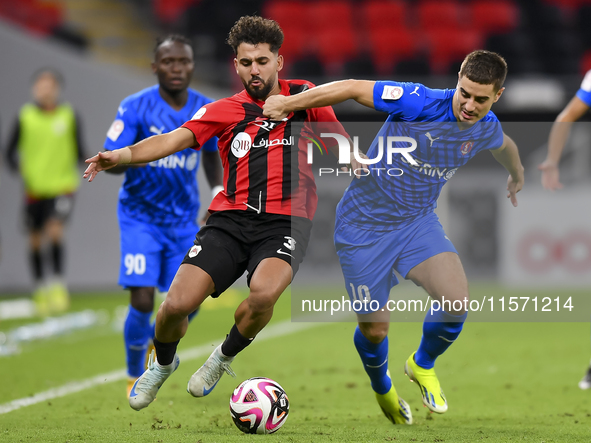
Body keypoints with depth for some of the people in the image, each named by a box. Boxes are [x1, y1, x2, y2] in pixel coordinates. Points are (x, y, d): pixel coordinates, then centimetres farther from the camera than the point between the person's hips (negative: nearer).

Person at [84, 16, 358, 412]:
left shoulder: (305, 97, 11)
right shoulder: (226, 111, 9)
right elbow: (175, 139, -5)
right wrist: (122, 155, -21)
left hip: (285, 224, -1)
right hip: (230, 218, 1)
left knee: (263, 293, -32)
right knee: (177, 304, -15)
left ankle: (223, 359, 1)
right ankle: (162, 364, 22)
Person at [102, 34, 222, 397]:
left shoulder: (206, 111, -3)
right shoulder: (135, 108, -14)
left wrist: (219, 191, 0)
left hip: (184, 219, 3)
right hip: (141, 216, -3)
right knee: (142, 302, -13)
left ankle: (158, 338, 35)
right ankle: (135, 377, 12)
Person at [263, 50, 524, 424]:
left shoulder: (487, 129, -4)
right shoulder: (421, 103, -25)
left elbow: (504, 145, 22)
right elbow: (354, 88, -20)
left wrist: (517, 176, 44)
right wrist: (289, 103, -19)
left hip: (418, 221, 4)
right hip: (364, 225, -4)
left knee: (457, 301, -21)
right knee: (374, 329, 1)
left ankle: (423, 365, 11)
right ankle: (383, 389, 38)